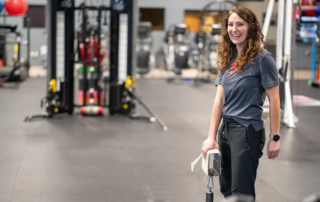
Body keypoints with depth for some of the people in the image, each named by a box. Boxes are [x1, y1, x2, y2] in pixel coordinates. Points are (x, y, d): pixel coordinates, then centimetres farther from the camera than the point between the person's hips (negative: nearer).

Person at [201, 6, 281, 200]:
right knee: (226, 188, 17)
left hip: (248, 131, -7)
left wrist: (275, 138, -12)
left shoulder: (262, 58, -10)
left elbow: (274, 99, -11)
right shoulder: (227, 59, 9)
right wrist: (212, 137, 2)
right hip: (226, 129, 7)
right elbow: (219, 100, 6)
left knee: (241, 192, -2)